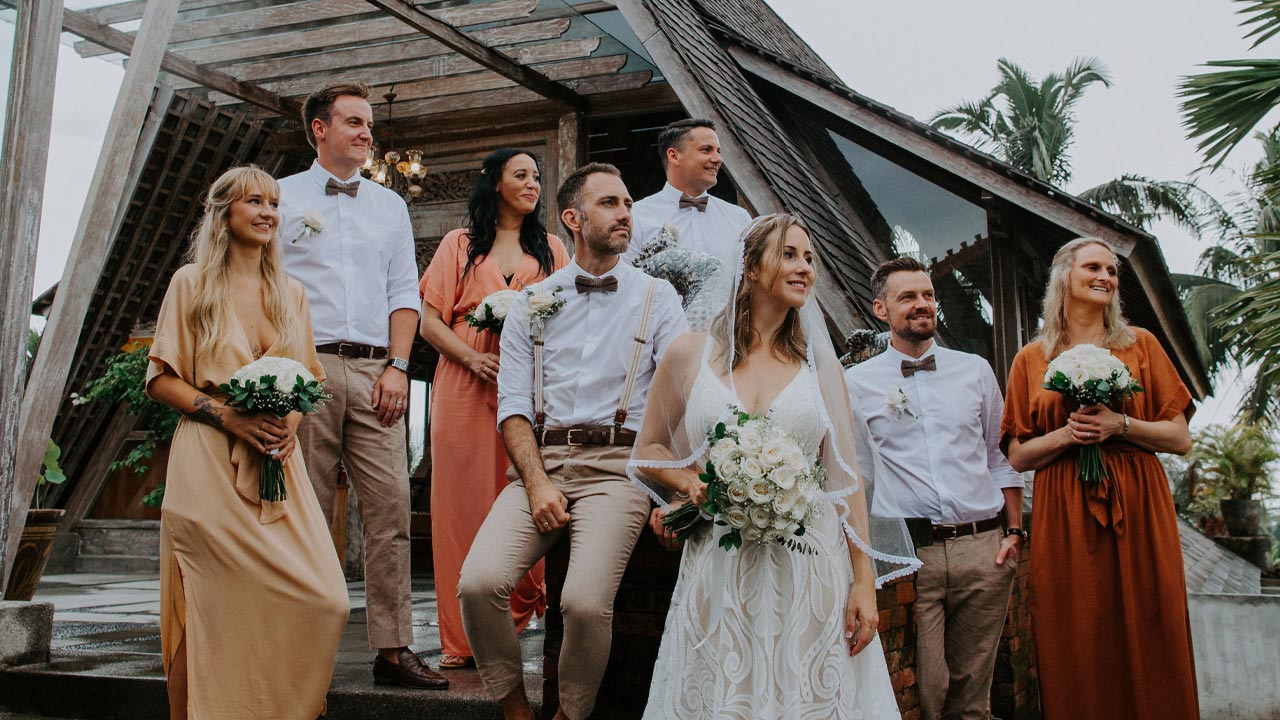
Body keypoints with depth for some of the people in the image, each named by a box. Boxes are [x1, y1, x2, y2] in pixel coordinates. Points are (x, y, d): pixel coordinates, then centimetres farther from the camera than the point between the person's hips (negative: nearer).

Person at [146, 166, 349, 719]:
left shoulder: (291, 293, 17)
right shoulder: (192, 282, 6)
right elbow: (161, 379, 2)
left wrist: (292, 420, -2)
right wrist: (228, 415, -13)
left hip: (279, 466, 4)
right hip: (209, 467, -3)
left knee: (325, 601, -8)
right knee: (210, 610, -6)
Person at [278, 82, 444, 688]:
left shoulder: (390, 206, 20)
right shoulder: (282, 198, 11)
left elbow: (404, 291, 14)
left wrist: (398, 366, 0)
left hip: (375, 371, 3)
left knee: (390, 506, -5)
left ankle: (393, 649, -2)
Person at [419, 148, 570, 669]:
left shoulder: (551, 249, 18)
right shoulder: (460, 245, 14)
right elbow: (429, 320, 7)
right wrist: (473, 358, -10)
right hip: (467, 390, -1)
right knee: (466, 502, -3)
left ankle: (517, 616, 8)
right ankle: (467, 639, 3)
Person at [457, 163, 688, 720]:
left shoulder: (657, 298, 10)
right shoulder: (532, 304, 14)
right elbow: (513, 403, 7)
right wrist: (537, 482, -9)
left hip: (617, 464, -2)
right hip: (539, 462, 2)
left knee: (586, 603, -24)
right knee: (479, 583, -20)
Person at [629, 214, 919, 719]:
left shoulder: (820, 363, 8)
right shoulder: (691, 354, 4)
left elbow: (845, 476, 5)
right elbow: (647, 453, 11)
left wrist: (864, 582, 0)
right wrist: (693, 483, -9)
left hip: (812, 569, 1)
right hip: (718, 572, -1)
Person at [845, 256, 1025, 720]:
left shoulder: (975, 370, 12)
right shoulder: (857, 382, 4)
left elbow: (1000, 457, 16)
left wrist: (1014, 531, 7)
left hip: (984, 550, 3)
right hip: (907, 554, -2)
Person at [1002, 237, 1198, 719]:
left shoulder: (1140, 345, 9)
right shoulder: (1031, 360, 9)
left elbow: (1180, 439, 6)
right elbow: (1019, 456, 7)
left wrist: (1120, 426, -11)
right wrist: (1068, 433, -10)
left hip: (1139, 514, 1)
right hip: (1063, 521, 0)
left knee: (1147, 650, 1)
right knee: (1077, 658, 1)